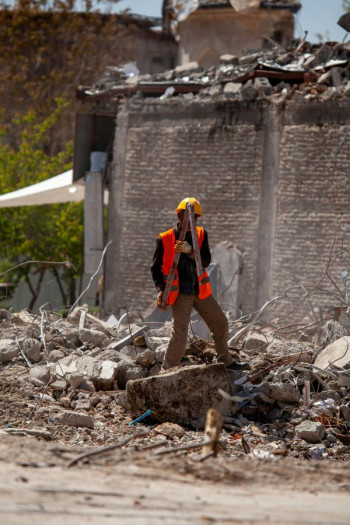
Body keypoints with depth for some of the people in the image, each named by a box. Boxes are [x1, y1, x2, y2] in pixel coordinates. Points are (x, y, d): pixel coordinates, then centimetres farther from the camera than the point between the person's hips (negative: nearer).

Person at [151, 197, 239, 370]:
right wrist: (160, 290, -15)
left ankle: (226, 361, 34)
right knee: (179, 334, -14)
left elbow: (206, 261, -9)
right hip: (180, 294, -5)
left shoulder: (201, 235, 3)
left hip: (200, 291, 5)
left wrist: (190, 251, -28)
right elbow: (156, 267, 0)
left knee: (220, 323, 13)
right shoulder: (165, 239, -7)